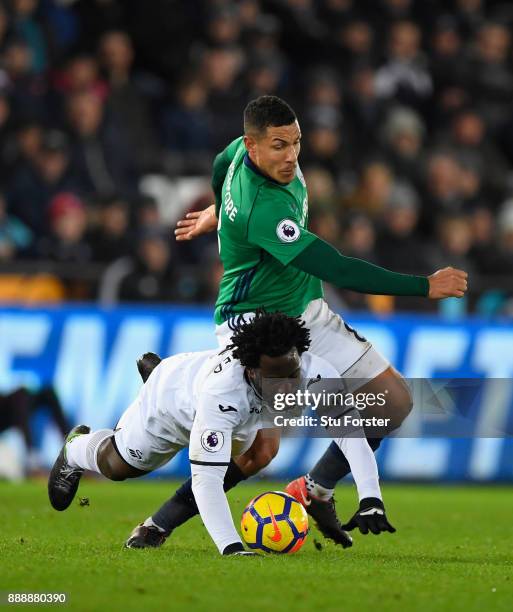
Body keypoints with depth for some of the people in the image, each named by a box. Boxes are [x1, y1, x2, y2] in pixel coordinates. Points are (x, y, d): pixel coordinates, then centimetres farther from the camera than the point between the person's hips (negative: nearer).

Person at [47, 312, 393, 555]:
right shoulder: (223, 392, -53)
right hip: (172, 393, -4)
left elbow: (351, 429, -45)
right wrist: (232, 547, -64)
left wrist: (371, 501, -58)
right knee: (119, 466, 20)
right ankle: (77, 449, 54)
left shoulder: (314, 372, -43)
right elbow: (206, 479, -53)